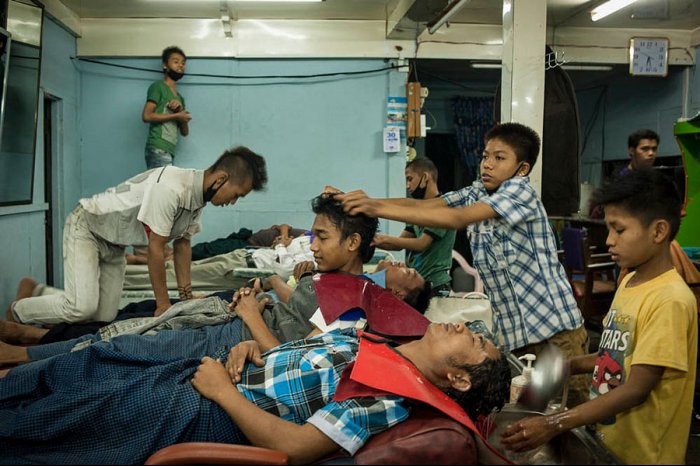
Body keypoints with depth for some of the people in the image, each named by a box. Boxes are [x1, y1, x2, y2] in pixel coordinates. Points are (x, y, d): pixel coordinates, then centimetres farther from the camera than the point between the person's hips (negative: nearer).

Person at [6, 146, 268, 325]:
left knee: (104, 316, 2)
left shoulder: (198, 196, -5)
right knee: (82, 308, -22)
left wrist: (186, 296, 4)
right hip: (86, 227, -8)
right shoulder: (171, 188, -34)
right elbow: (156, 249, -28)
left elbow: (182, 244, 4)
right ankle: (17, 313, 5)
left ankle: (42, 295, 25)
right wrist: (163, 305, -19)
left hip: (113, 245, 9)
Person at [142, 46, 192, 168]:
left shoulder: (180, 97, 24)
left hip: (169, 152, 7)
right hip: (158, 150, -7)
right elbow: (147, 116, -10)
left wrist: (180, 110, 1)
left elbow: (184, 132, 18)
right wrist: (176, 116, -6)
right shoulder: (158, 87, 3)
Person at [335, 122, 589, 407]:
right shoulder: (477, 193, 7)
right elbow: (421, 204, -5)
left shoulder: (521, 191, -14)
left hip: (553, 327, -6)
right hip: (510, 329, 6)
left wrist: (380, 209, -31)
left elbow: (457, 219, -26)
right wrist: (366, 201, -20)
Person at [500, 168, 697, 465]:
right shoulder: (629, 282, 3)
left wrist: (554, 425, -30)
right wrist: (569, 366, -2)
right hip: (607, 439, 7)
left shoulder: (670, 300, -23)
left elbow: (637, 390, -25)